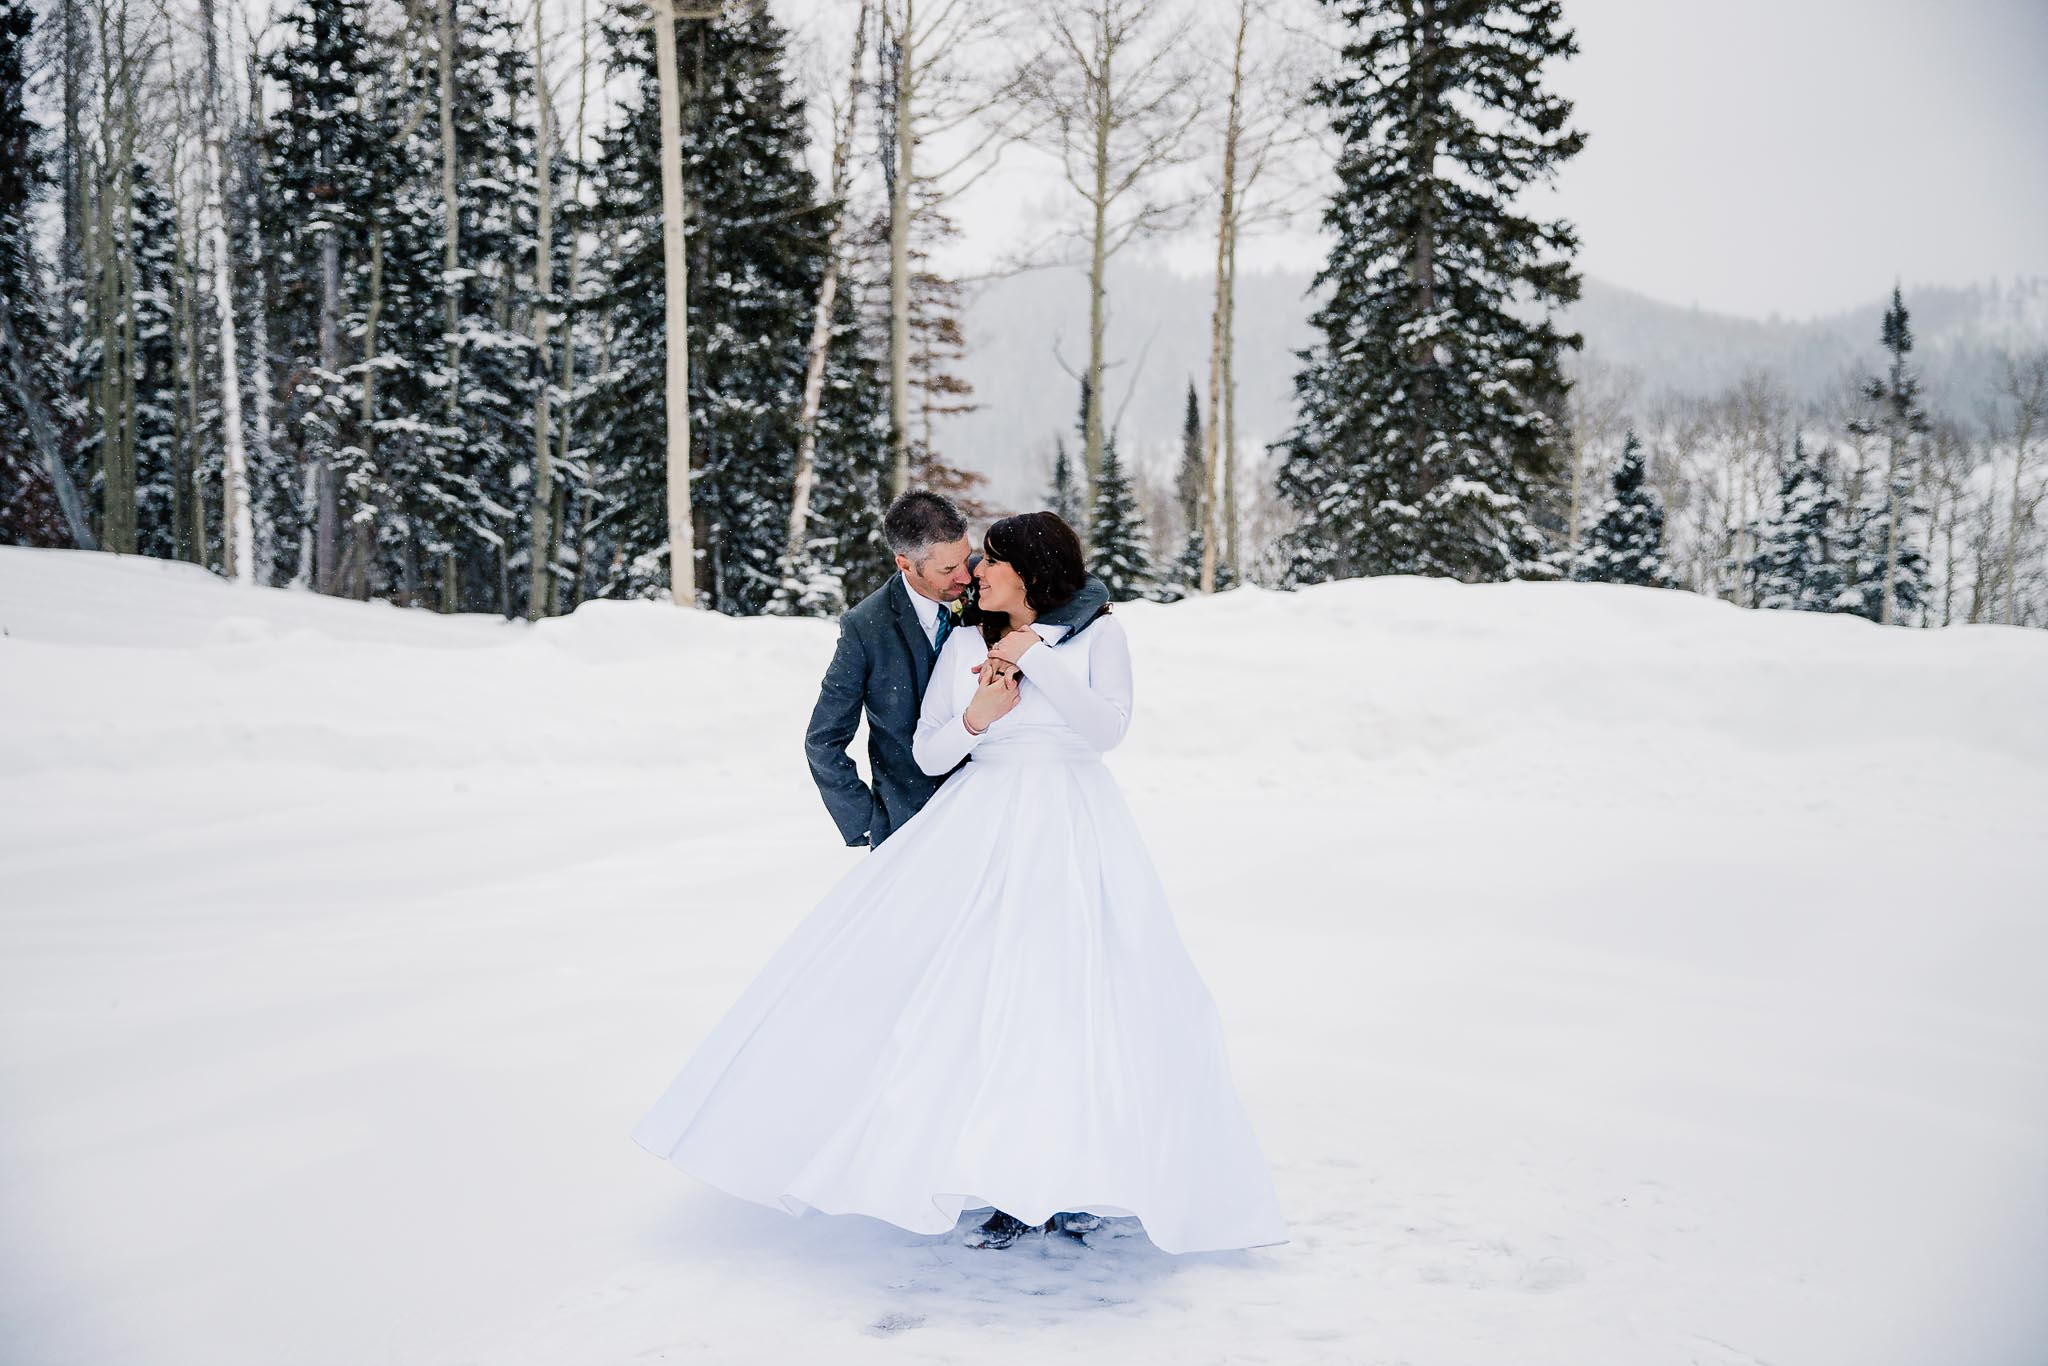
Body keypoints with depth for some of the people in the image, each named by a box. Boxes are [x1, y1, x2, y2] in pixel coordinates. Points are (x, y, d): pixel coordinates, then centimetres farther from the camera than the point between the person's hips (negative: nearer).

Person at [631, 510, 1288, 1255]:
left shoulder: (1098, 635, 3)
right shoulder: (964, 644, 10)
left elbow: (1108, 728, -11)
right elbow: (928, 753, 8)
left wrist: (1035, 657, -12)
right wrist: (975, 717, -11)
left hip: (1073, 830, -3)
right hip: (982, 830, 3)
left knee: (1075, 992, -13)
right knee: (977, 992, -6)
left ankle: (1071, 1178, -2)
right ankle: (1010, 1187, 3)